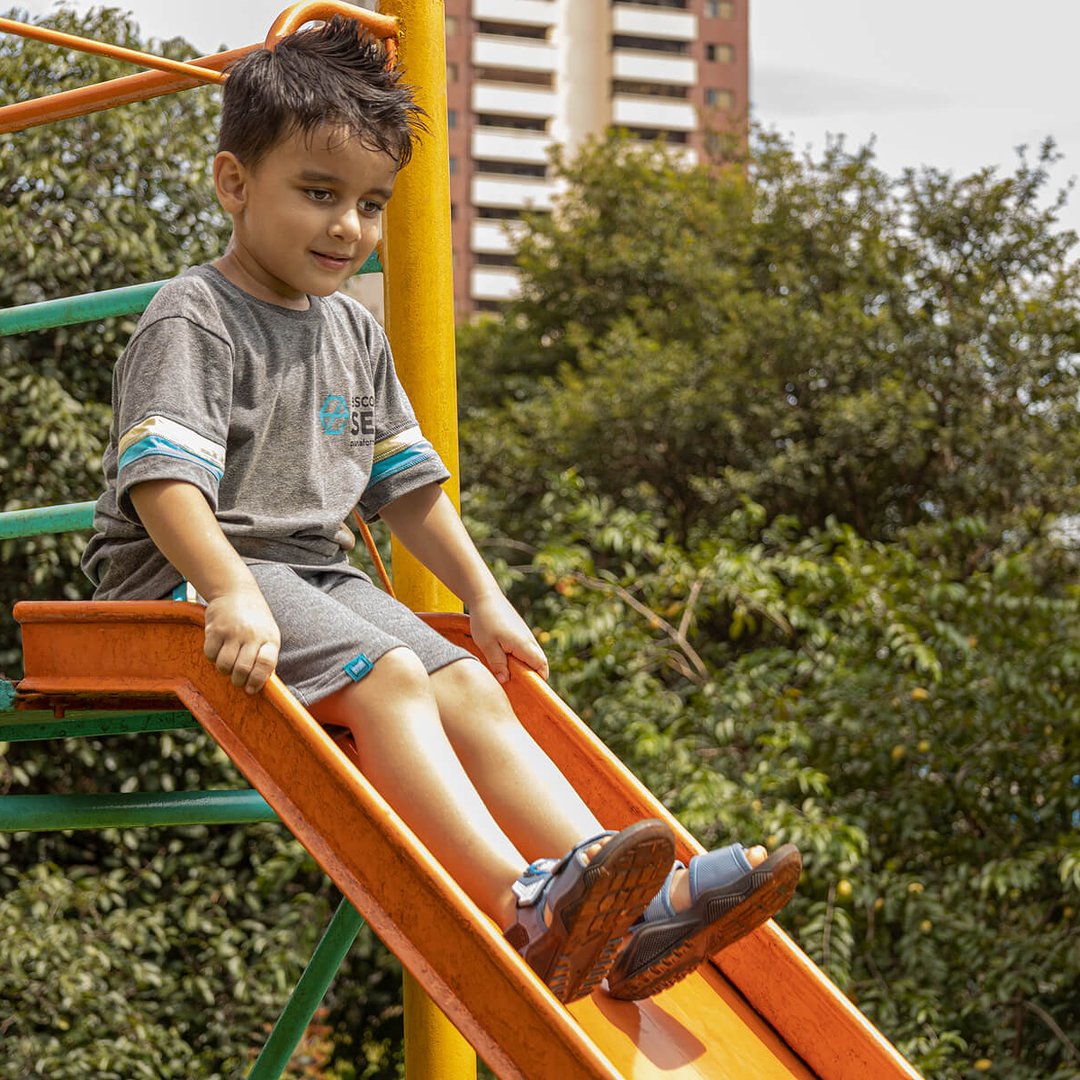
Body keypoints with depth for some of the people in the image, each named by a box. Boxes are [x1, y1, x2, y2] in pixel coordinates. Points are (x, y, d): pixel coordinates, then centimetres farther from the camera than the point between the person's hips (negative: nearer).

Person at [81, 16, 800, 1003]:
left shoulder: (354, 332, 17)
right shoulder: (194, 321, -10)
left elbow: (406, 481, 24)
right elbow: (161, 480, -24)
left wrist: (484, 598, 19)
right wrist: (233, 594, -39)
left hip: (318, 574, 8)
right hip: (186, 575, -8)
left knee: (472, 688, -11)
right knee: (388, 676, -29)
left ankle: (630, 914, -23)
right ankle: (518, 904, -44)